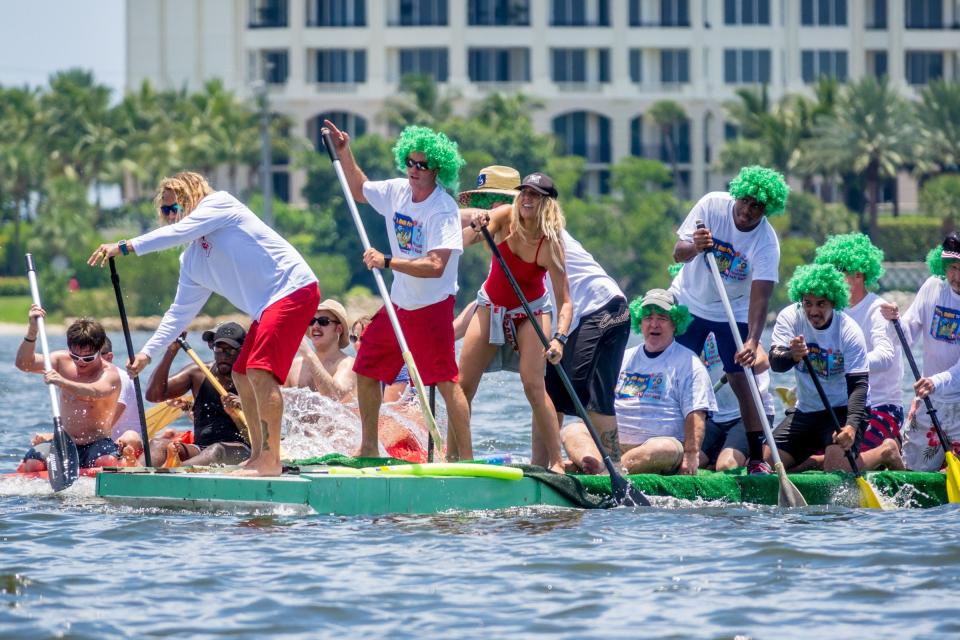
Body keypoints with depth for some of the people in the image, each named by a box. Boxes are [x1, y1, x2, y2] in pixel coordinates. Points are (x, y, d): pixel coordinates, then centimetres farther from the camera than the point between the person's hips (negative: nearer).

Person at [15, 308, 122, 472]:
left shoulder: (109, 373, -12)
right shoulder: (63, 361, 5)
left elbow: (95, 392, -36)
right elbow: (23, 364, -5)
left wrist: (63, 383, -56)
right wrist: (32, 330, -21)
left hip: (97, 445, -4)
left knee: (109, 464, -36)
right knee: (32, 466, -24)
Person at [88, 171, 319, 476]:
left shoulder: (219, 203, -4)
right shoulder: (191, 262, 18)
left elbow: (180, 232, -19)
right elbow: (181, 311, 21)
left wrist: (124, 247, -22)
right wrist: (148, 351, 16)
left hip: (293, 288, -10)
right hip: (268, 306, 10)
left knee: (260, 370, -18)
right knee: (242, 374, 12)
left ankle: (270, 460, -20)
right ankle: (259, 455, 18)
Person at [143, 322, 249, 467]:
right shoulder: (198, 373, 13)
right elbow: (153, 395, 2)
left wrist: (236, 415, -27)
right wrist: (171, 351, -5)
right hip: (199, 450, 4)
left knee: (217, 450, -39)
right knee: (158, 444, -24)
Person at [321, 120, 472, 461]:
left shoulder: (444, 209, -20)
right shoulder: (396, 191, 1)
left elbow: (435, 266, -30)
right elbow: (359, 190, 24)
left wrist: (387, 262, -34)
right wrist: (344, 153, 14)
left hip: (432, 306, -8)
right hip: (398, 303, 8)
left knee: (446, 382, -13)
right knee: (366, 371, 13)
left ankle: (465, 456, -12)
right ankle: (369, 448, 26)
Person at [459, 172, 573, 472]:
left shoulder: (550, 243, -24)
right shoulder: (504, 217, -17)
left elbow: (564, 300, -26)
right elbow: (464, 242, -23)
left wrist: (559, 338, -41)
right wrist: (476, 228, -46)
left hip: (530, 310, -4)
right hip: (491, 306, 4)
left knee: (533, 385, -19)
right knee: (463, 385, -2)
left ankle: (554, 461, -14)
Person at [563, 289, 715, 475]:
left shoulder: (688, 363, 7)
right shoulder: (625, 358, 24)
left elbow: (695, 415, -3)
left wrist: (691, 454, -18)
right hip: (612, 444, 5)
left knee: (667, 449, -38)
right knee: (571, 430, -17)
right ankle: (595, 463, -51)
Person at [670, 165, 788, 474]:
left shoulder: (766, 243, -24)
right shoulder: (711, 205, -18)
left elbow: (760, 296, -31)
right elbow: (678, 253, -17)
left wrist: (752, 341, -45)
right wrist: (694, 247, -41)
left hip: (733, 313, -2)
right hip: (688, 302, 2)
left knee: (742, 381, -10)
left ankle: (757, 458, -7)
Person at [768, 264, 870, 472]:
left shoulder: (849, 331, -15)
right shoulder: (791, 317, -8)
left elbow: (858, 384, -20)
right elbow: (775, 363, -20)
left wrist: (852, 426, -37)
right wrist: (792, 355, -45)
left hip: (843, 409, -5)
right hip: (805, 411, 5)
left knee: (837, 466, -30)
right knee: (768, 460, -10)